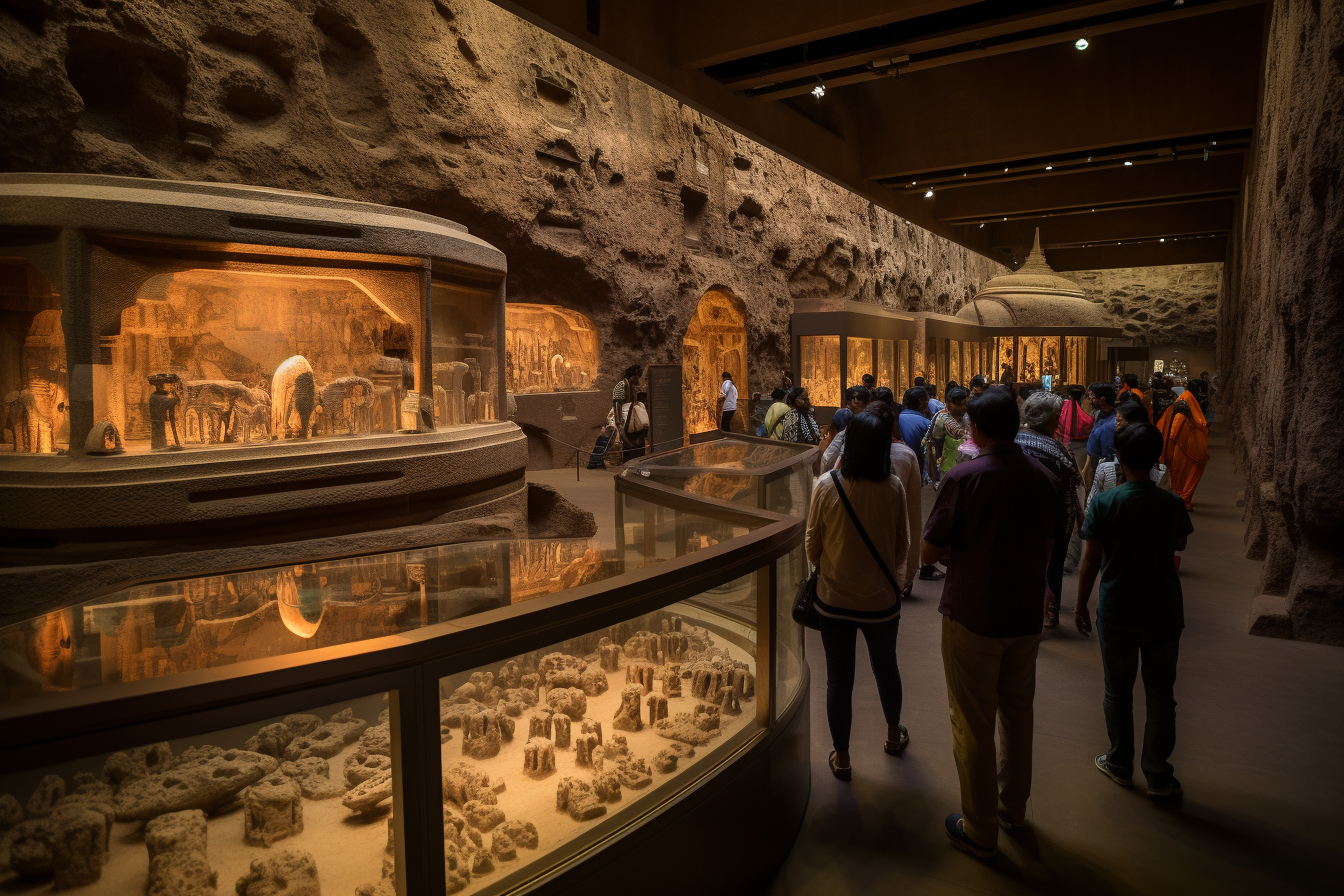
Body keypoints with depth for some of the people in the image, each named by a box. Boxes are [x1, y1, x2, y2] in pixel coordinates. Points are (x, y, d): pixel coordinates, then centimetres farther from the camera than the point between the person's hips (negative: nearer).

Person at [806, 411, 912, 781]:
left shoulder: (827, 486, -15)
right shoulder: (893, 488, -12)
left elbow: (813, 547, -5)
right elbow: (902, 546, 0)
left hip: (834, 598, -1)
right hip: (881, 597, 2)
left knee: (839, 679, 12)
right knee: (886, 666, 25)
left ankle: (841, 757, 25)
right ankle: (894, 733, 47)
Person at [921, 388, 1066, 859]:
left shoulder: (963, 477, -18)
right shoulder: (1043, 477, -1)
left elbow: (929, 552, -16)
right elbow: (1048, 546, 11)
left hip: (972, 617, -6)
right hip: (1026, 615, 6)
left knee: (974, 724, 7)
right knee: (1017, 712, 22)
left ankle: (980, 830, 20)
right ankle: (1013, 806, 39)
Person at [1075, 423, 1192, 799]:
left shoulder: (1104, 504, -14)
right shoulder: (1172, 504, -6)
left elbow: (1090, 561, -11)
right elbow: (1179, 544, 14)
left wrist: (1080, 605, 0)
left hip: (1117, 613, -2)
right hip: (1164, 612, 2)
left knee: (1118, 693, 14)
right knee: (1160, 696, 13)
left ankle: (1120, 765, 28)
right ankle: (1158, 776, 22)